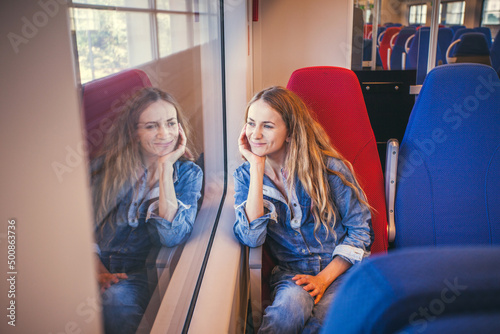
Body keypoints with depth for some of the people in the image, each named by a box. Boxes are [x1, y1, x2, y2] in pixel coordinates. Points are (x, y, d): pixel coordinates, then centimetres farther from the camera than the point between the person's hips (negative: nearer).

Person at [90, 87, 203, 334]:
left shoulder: (188, 173, 0)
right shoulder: (107, 165, 2)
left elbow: (172, 237, -14)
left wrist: (165, 168, -16)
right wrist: (96, 269, -14)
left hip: (137, 273, -1)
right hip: (98, 263, 1)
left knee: (118, 299, -34)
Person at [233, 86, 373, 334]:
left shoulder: (327, 167, -7)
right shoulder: (244, 176, 1)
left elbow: (361, 229, -1)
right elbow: (251, 238, -15)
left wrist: (324, 278, -11)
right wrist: (257, 167, -16)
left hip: (341, 268, -1)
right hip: (291, 273, 1)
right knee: (292, 305, -35)